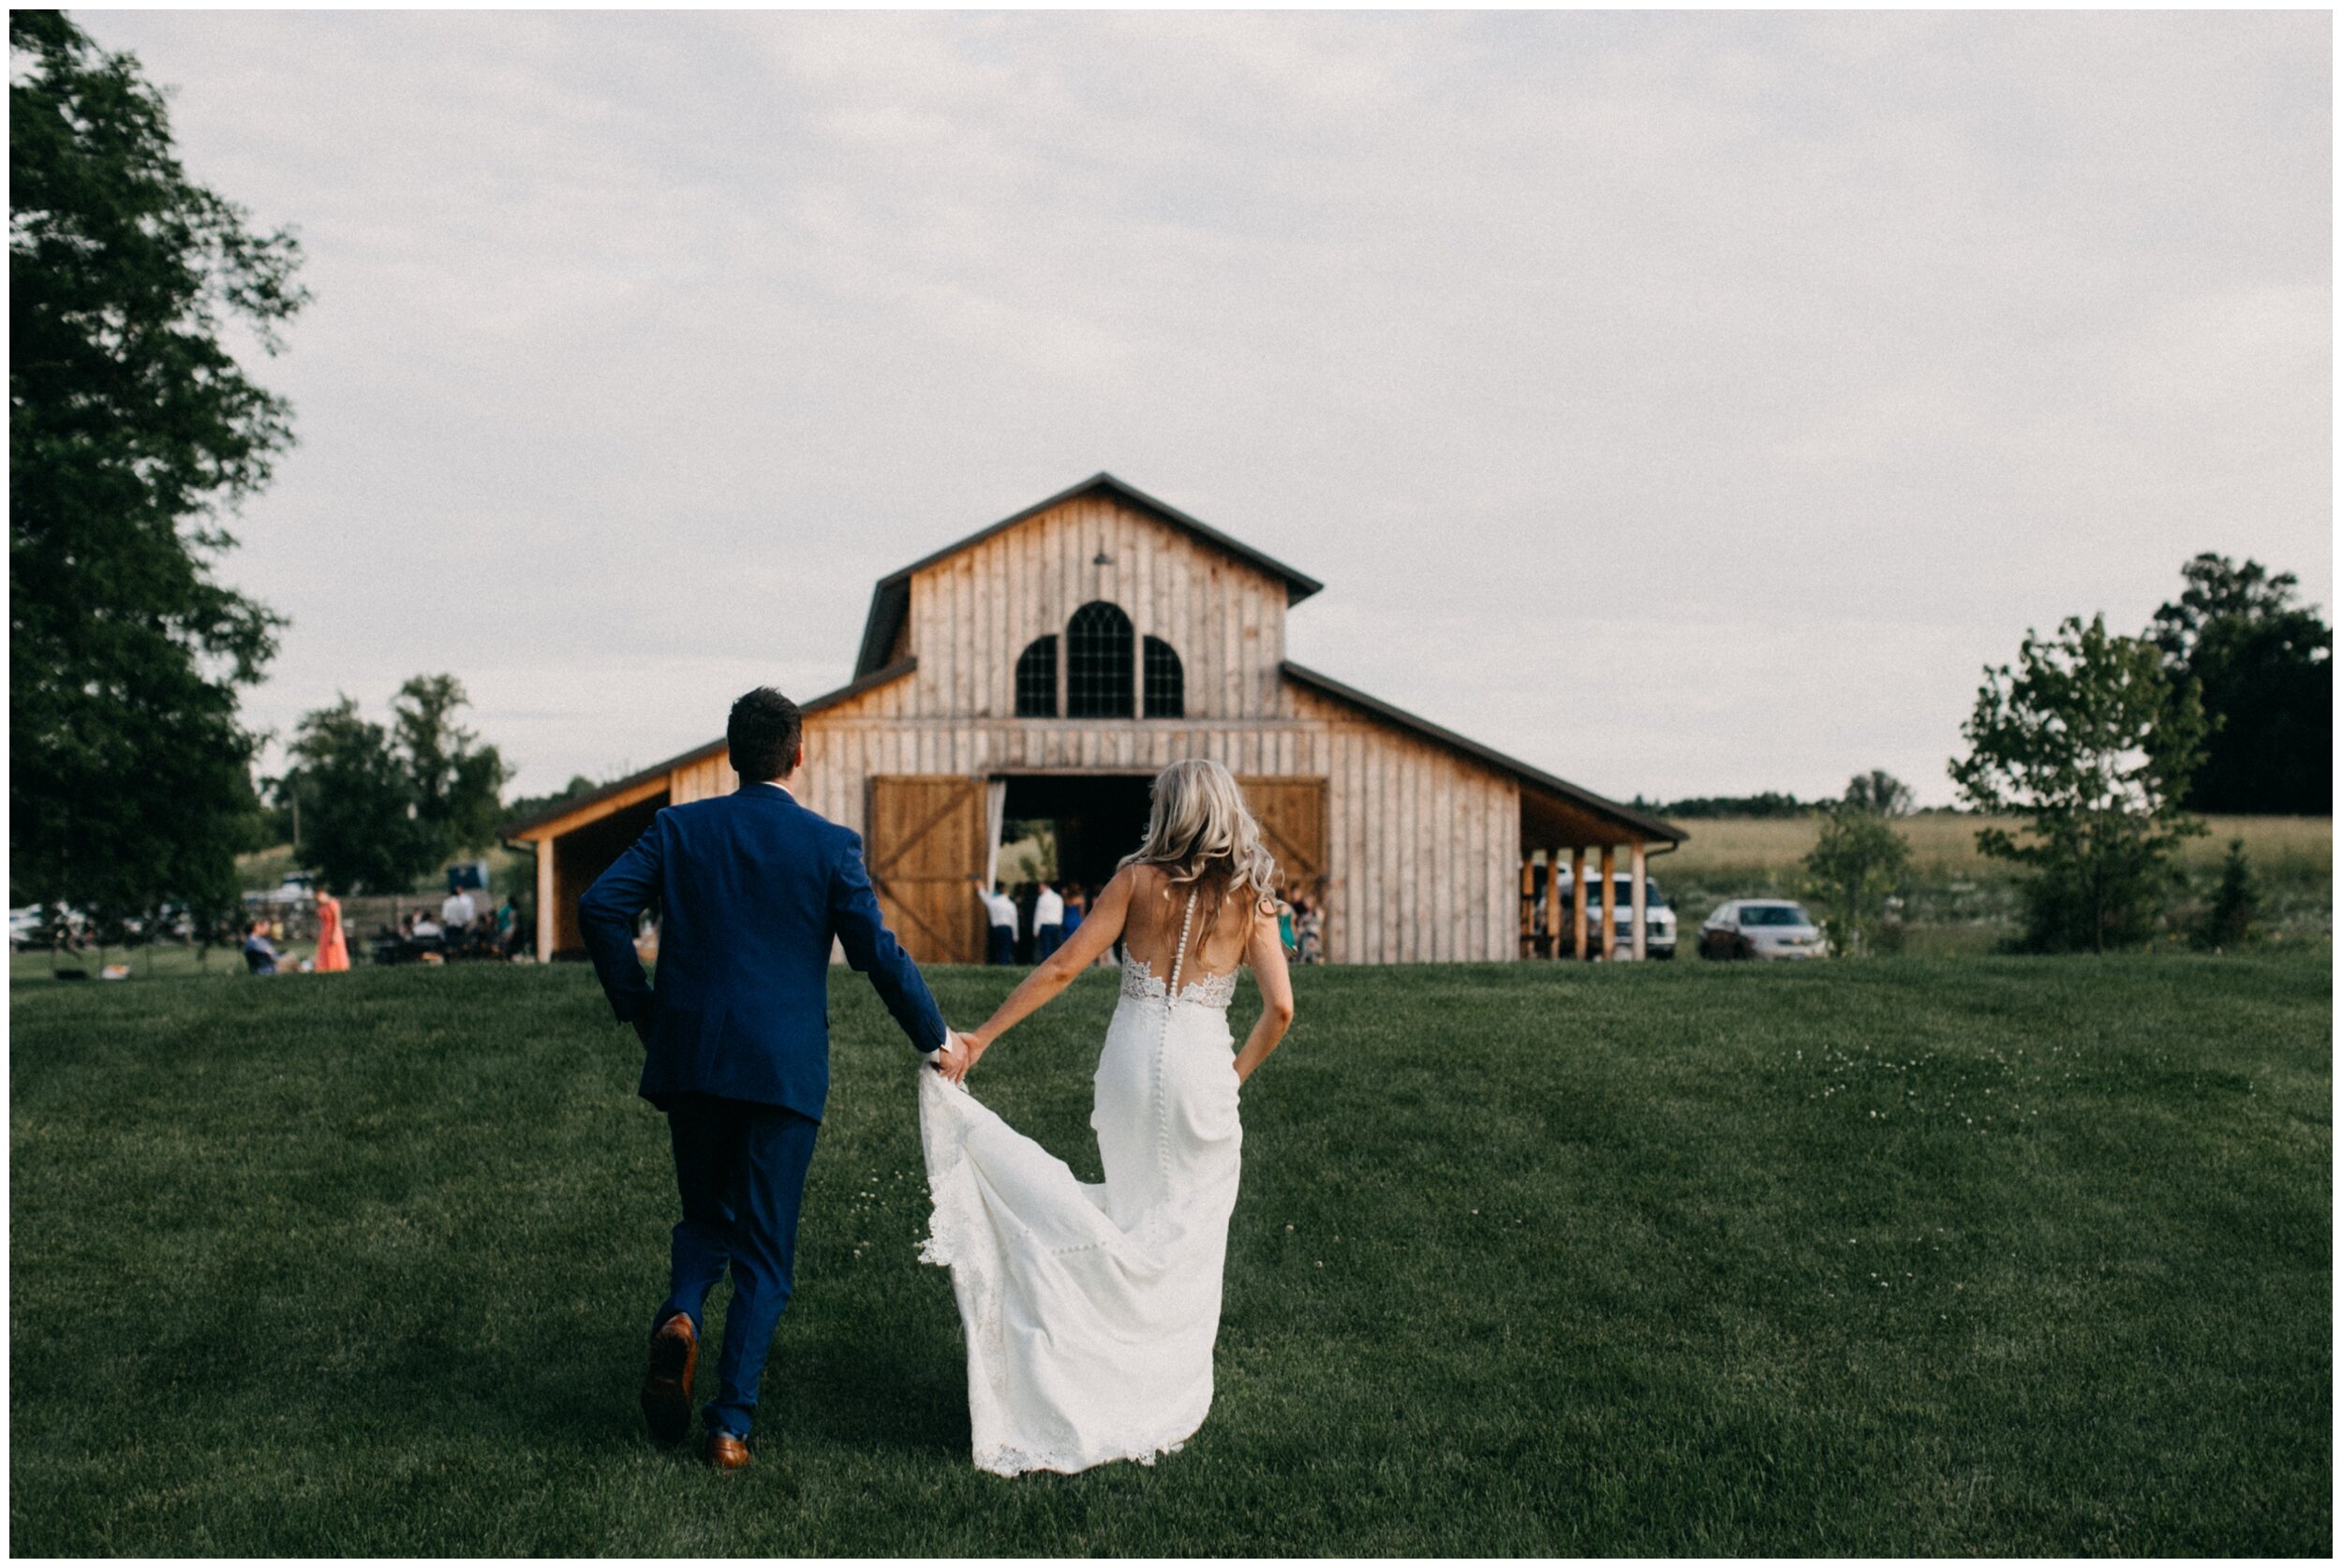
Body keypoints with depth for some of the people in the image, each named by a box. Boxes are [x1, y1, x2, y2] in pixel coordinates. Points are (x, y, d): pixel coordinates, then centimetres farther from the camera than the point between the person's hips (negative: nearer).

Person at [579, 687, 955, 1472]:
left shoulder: (680, 827, 3)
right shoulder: (829, 844, -3)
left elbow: (600, 907, -5)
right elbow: (878, 952, -4)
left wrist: (639, 1009, 6)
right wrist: (937, 1039, 9)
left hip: (690, 1057, 2)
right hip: (785, 1068, -2)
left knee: (706, 1216, 21)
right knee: (764, 1251, 7)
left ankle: (680, 1314, -10)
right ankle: (730, 1424, 2)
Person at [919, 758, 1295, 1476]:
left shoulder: (1139, 878, -2)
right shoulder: (1249, 898, 0)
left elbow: (1062, 967, -5)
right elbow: (1279, 1007, -6)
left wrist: (981, 1037, -2)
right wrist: (1239, 1072, 11)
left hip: (1132, 1057, 0)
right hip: (1200, 1066, 0)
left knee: (1134, 1218, 17)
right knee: (1190, 1236, 12)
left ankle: (1122, 1383, 17)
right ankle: (1169, 1398, 15)